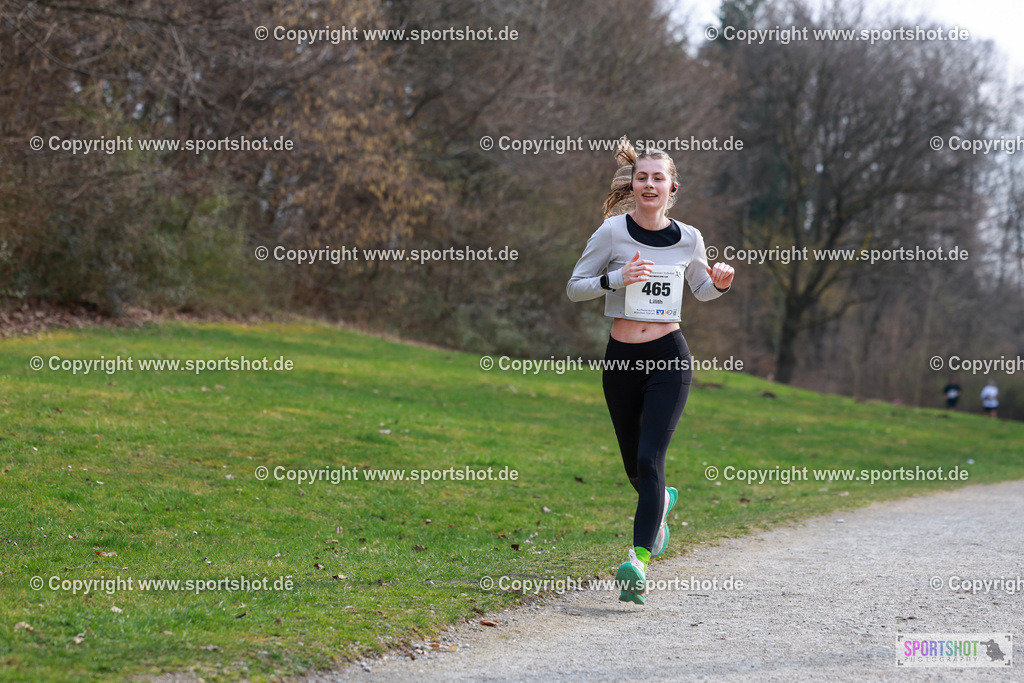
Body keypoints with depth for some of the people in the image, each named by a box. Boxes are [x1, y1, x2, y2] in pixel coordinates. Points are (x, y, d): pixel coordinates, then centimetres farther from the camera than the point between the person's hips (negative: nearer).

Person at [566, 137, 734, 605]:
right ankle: (661, 502, 51)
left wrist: (721, 283, -2)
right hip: (621, 357, 1)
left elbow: (701, 289, 21)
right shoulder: (612, 232, -3)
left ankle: (638, 563, -20)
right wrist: (617, 278, -16)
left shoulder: (688, 239, 3)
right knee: (634, 466, 15)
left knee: (649, 460, -16)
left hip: (669, 356, -1)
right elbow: (575, 287, 0)